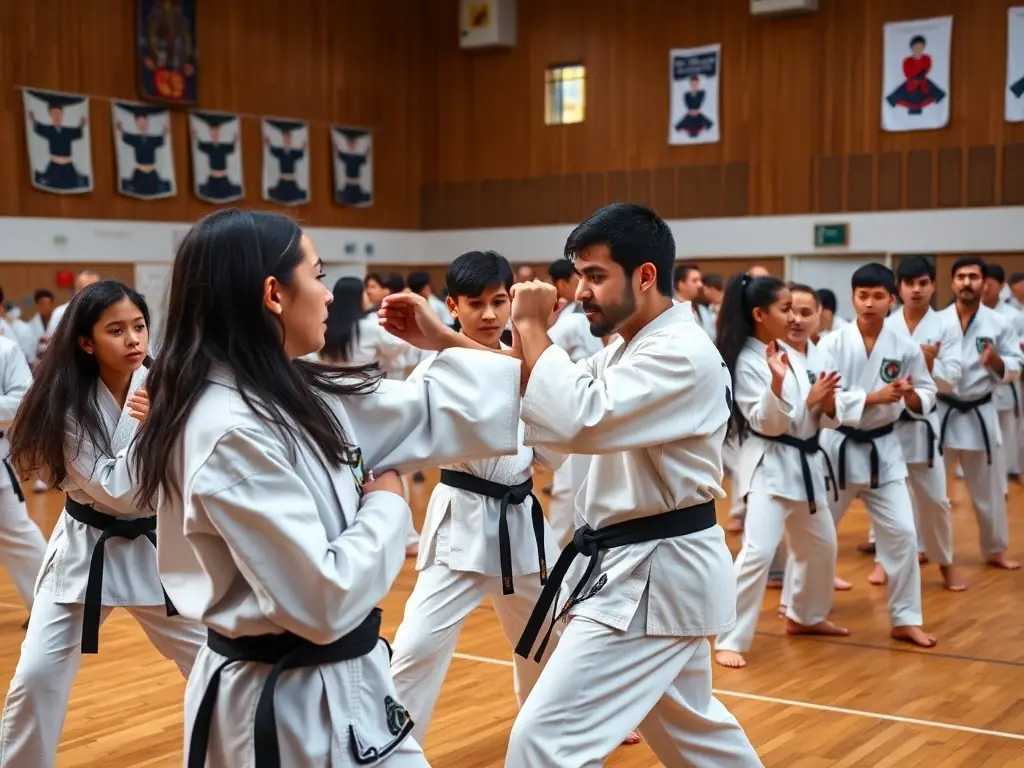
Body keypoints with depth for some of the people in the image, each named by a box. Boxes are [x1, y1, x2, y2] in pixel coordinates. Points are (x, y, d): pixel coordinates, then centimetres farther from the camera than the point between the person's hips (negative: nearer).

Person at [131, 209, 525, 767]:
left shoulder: (291, 393, 3)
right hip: (281, 708, -9)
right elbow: (322, 602, -26)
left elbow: (425, 414, 11)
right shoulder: (232, 434, -25)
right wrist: (385, 504, -12)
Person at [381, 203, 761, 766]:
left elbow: (576, 421, -33)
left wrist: (531, 328, -20)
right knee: (686, 723, 27)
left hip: (653, 575, -11)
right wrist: (439, 341, -6)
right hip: (649, 568, 11)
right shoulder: (627, 349, 13)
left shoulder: (682, 355, -20)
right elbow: (522, 395, 6)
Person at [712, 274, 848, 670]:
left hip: (804, 462, 9)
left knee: (819, 544, 21)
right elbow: (766, 423, -20)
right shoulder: (747, 363, -14)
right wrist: (777, 383, -36)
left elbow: (825, 419, 11)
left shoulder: (789, 355, 9)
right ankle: (730, 640, -13)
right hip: (768, 466, -9)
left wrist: (825, 401, -12)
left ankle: (805, 616, 43)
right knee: (758, 552, -21)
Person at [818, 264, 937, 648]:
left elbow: (927, 394, 5)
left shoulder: (905, 348, -4)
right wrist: (874, 397, -24)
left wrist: (911, 395, -18)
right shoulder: (833, 343, -11)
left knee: (901, 532, -1)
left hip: (882, 448, 2)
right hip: (839, 446, -1)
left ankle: (905, 619, 12)